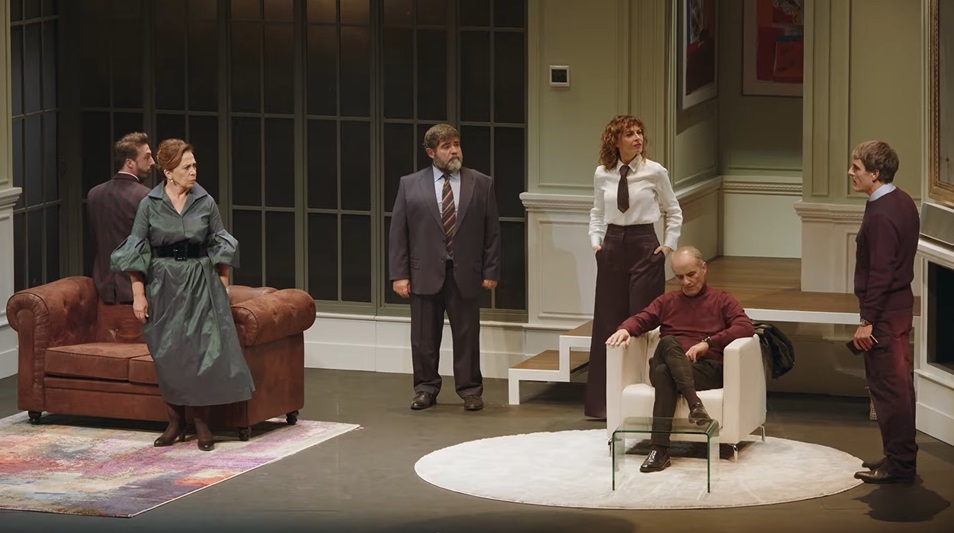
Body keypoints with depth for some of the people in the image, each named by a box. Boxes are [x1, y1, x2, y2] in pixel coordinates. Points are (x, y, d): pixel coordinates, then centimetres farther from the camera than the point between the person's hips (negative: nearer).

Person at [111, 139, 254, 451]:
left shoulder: (205, 203, 1)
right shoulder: (149, 205, -2)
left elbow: (220, 247, 9)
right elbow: (137, 253, 0)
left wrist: (223, 285, 4)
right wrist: (138, 295, -5)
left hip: (201, 284, 0)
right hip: (163, 285, 0)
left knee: (202, 351, -7)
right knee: (166, 355, 0)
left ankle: (202, 423, 4)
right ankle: (175, 422, 14)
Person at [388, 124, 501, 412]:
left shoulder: (481, 184, 5)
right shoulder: (410, 185, 3)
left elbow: (492, 231, 5)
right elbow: (398, 233, 2)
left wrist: (491, 271, 0)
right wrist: (399, 274, -4)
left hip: (465, 274, 0)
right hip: (425, 273, 0)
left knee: (467, 335, 4)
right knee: (424, 337, 5)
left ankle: (470, 390, 13)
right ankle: (426, 389, 17)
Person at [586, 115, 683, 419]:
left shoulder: (655, 172, -5)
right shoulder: (602, 175, 3)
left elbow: (674, 213, 6)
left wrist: (668, 245, -1)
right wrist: (596, 240, 5)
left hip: (644, 246, -3)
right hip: (612, 247, 3)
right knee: (608, 322, 5)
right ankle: (604, 401, 13)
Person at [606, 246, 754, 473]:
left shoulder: (721, 300, 16)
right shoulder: (667, 301, 28)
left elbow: (746, 327, 0)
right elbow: (641, 319, 16)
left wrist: (708, 343, -12)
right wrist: (625, 329, -10)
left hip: (707, 369, -2)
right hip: (666, 366, 3)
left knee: (665, 373, -35)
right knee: (668, 342, -34)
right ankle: (694, 403, -50)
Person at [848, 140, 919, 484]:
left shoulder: (881, 214, -21)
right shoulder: (902, 203, 10)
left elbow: (880, 272, -23)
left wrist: (867, 321, -20)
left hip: (884, 312, -10)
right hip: (901, 304, 10)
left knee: (888, 387, -4)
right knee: (898, 384, 16)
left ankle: (898, 464, 1)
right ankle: (902, 457, 24)